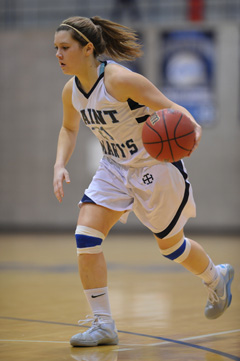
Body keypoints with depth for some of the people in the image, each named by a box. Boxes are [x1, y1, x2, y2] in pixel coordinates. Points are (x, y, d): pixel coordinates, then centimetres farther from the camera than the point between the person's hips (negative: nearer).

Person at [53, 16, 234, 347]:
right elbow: (69, 129, 14)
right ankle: (103, 325, -5)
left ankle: (216, 278, 45)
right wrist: (59, 165, -1)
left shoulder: (119, 80, -28)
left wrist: (192, 127, -46)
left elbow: (171, 108, -25)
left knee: (170, 244, 12)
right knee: (86, 238, -13)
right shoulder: (71, 91, -6)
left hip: (156, 167, -6)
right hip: (115, 168, 6)